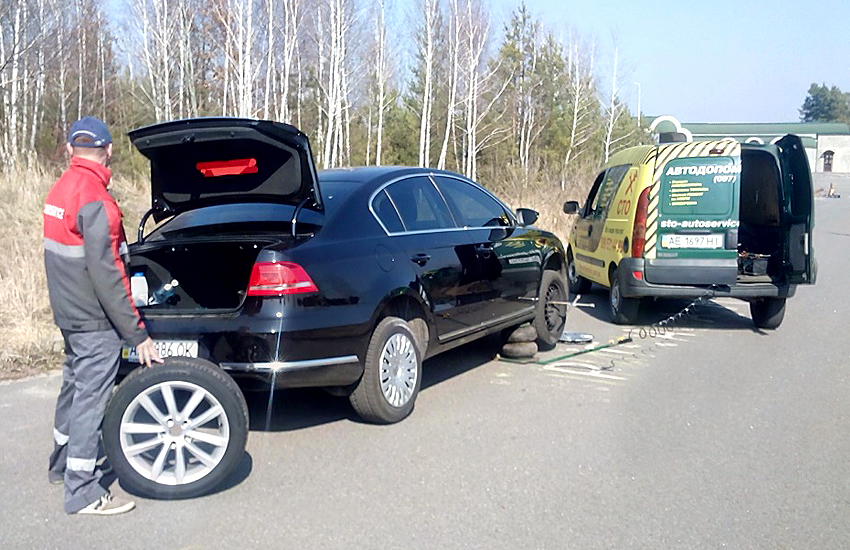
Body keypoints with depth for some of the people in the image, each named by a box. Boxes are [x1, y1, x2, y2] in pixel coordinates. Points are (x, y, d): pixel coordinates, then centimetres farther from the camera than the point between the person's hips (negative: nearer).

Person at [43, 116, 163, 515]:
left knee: (74, 385, 22)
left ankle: (62, 464, 39)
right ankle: (82, 492, 6)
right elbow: (106, 273, -24)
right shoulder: (94, 199, -21)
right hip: (95, 321, -10)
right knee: (90, 397, -3)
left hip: (70, 313, 10)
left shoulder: (60, 190, 8)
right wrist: (137, 333, -21)